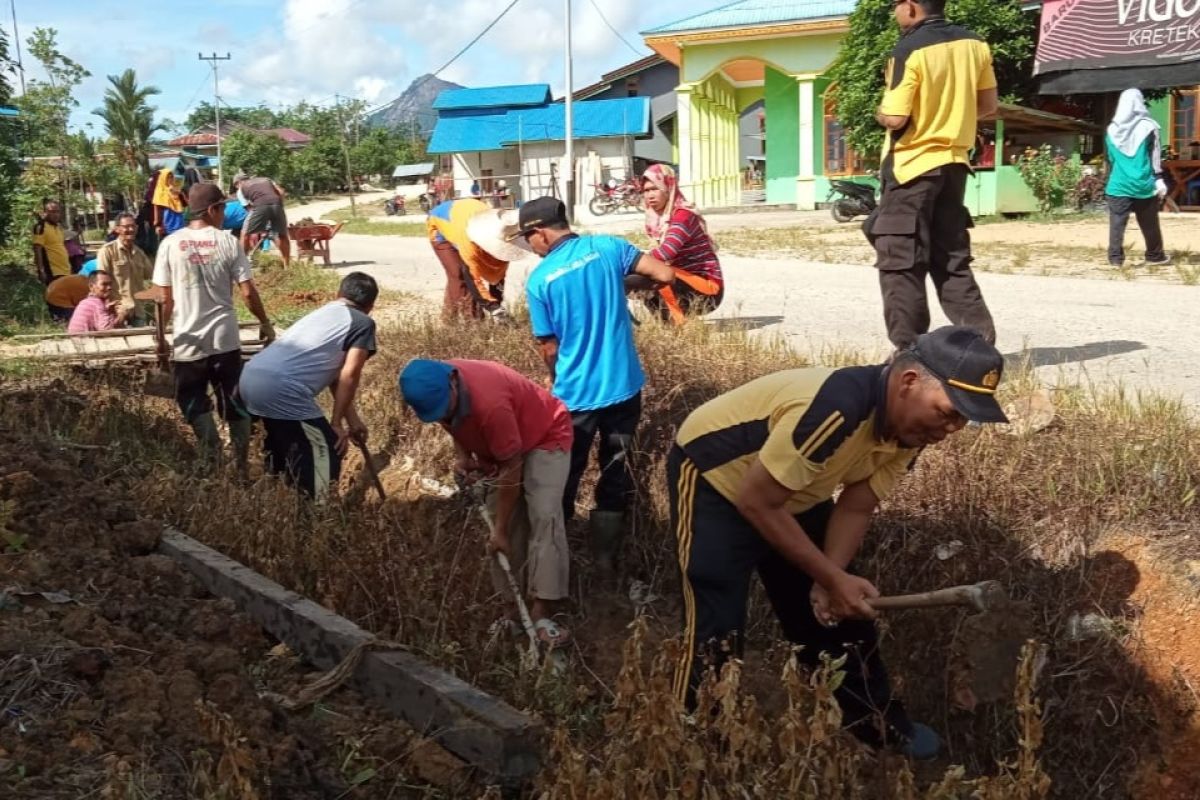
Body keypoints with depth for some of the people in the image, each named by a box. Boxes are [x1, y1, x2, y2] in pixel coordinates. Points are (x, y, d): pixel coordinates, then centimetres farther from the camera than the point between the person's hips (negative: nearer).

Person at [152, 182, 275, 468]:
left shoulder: (170, 243, -4)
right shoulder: (228, 241, -5)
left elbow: (165, 299, -2)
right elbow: (248, 291, -3)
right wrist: (265, 322, 12)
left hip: (188, 341, 0)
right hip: (225, 337, 1)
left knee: (196, 405, 11)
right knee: (235, 404, 12)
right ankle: (242, 465, 18)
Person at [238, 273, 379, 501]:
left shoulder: (323, 312, 30)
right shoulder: (363, 323, 6)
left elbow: (333, 374, 33)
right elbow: (348, 375, -2)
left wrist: (352, 419, 36)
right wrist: (336, 423, 6)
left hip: (250, 378, 9)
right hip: (280, 389, -9)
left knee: (287, 445, 31)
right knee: (326, 451, 4)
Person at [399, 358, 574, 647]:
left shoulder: (489, 402, -41)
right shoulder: (437, 389, -18)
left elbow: (512, 469, -31)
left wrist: (499, 530, -23)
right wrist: (464, 457, -13)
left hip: (545, 436, -7)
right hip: (498, 447, 8)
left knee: (544, 515, -22)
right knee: (504, 519, 0)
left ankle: (542, 613, -23)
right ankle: (513, 606, 8)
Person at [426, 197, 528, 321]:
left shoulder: (500, 233, -26)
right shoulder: (468, 241, -44)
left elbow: (500, 269, -14)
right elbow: (474, 277, -33)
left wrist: (497, 300, -13)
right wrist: (489, 304, -29)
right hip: (439, 223, -5)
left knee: (484, 270, -4)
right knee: (458, 276, -16)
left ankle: (476, 320, 5)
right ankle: (451, 320, -4)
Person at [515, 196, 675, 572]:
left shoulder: (539, 280, -10)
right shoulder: (607, 246, -4)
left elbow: (549, 347, -3)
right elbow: (665, 274, -6)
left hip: (575, 393, -2)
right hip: (624, 385, 2)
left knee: (564, 477, 16)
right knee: (617, 472, 15)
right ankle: (606, 556, 23)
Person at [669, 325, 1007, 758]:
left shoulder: (910, 424, -11)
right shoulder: (837, 409, -38)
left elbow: (856, 507, -3)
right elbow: (756, 502, -31)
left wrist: (832, 581, -18)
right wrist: (832, 578, -25)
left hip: (794, 492, 8)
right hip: (714, 478, -8)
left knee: (844, 610, 11)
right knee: (717, 630, -12)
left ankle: (878, 724, 29)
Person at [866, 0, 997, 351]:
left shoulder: (908, 52, -14)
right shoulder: (974, 44, 6)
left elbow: (895, 118, -18)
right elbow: (989, 105, 11)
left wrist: (880, 112, 2)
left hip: (912, 166, -7)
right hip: (953, 163, 7)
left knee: (900, 264, 1)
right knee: (952, 260, 15)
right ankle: (981, 342, 13)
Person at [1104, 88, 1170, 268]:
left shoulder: (1112, 129, 6)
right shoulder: (1148, 126, -3)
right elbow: (1156, 157, -4)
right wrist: (1159, 180, -3)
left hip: (1118, 184, 1)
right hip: (1144, 184, -1)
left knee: (1117, 223, 1)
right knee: (1149, 224, 10)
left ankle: (1115, 258, -4)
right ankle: (1155, 256, 21)